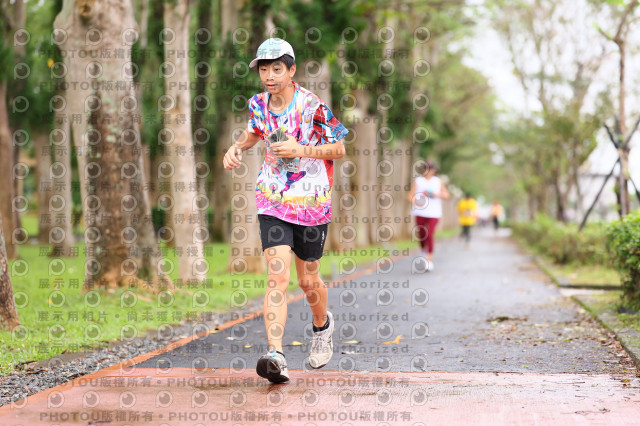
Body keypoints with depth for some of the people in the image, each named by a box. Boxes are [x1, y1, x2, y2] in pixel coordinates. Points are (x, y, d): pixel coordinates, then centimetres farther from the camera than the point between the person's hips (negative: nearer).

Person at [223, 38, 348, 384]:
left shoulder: (313, 106, -13)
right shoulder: (259, 104, 1)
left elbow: (338, 149, -6)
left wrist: (300, 150, -20)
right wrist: (237, 147, 3)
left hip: (311, 202, -2)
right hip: (273, 201, 2)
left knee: (308, 280, 10)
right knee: (277, 275, -14)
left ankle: (322, 325, 44)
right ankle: (275, 355, -22)